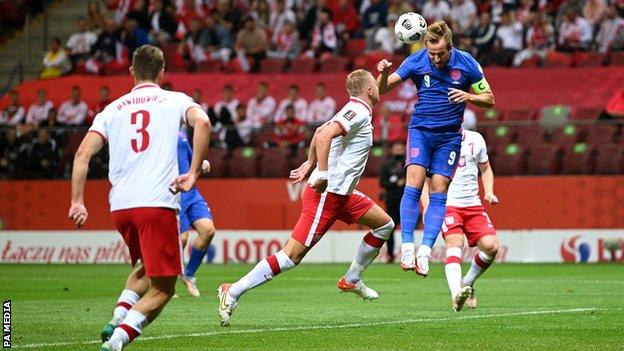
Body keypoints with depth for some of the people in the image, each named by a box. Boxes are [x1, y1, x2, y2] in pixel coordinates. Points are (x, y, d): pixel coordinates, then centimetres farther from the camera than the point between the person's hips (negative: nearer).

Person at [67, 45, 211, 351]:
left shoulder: (113, 109, 16)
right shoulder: (175, 101, 9)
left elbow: (83, 153, 5)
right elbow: (202, 122, -13)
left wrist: (77, 202, 3)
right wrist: (193, 173, -11)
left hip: (119, 206, 5)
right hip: (158, 203, -5)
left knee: (144, 268, 30)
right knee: (162, 288, 1)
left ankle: (117, 319, 7)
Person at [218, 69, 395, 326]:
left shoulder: (355, 111, 15)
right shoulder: (358, 112, -14)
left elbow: (320, 132, 28)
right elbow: (324, 136, -28)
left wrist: (310, 165, 32)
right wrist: (322, 174, -30)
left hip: (342, 193, 10)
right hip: (326, 193, -10)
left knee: (384, 224, 17)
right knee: (292, 255, -13)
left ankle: (352, 280, 26)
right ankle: (232, 293, -10)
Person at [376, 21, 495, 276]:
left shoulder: (467, 64, -7)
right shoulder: (416, 61, -7)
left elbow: (489, 100, 2)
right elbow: (382, 90, -2)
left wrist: (468, 96, -19)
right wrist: (383, 73, -24)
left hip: (449, 136, 0)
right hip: (420, 129, 0)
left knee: (439, 191, -7)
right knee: (414, 182, -18)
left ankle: (425, 251, -9)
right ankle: (407, 246, -17)